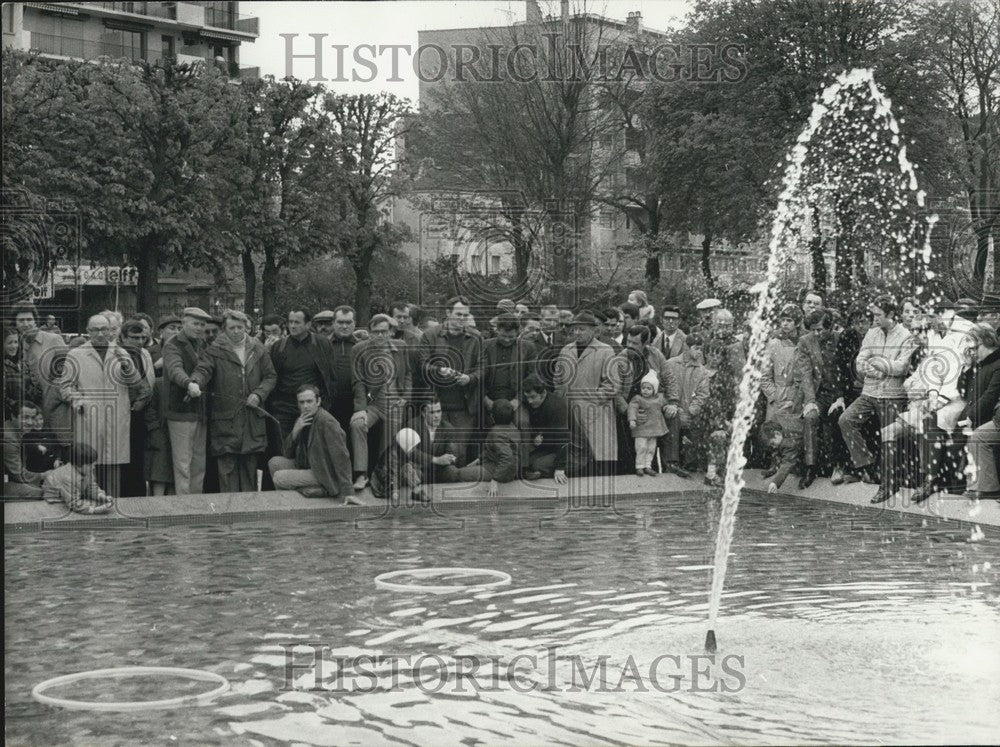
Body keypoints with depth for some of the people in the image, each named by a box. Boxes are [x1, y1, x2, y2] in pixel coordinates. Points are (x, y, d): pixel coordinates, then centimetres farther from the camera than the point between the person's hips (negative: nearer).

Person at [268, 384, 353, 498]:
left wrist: (348, 493, -28)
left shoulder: (327, 422, -19)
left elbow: (341, 458, -24)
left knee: (279, 477, -15)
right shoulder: (301, 420, 7)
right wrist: (295, 431, -12)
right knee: (274, 462, 0)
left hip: (325, 474, -9)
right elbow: (286, 454, 7)